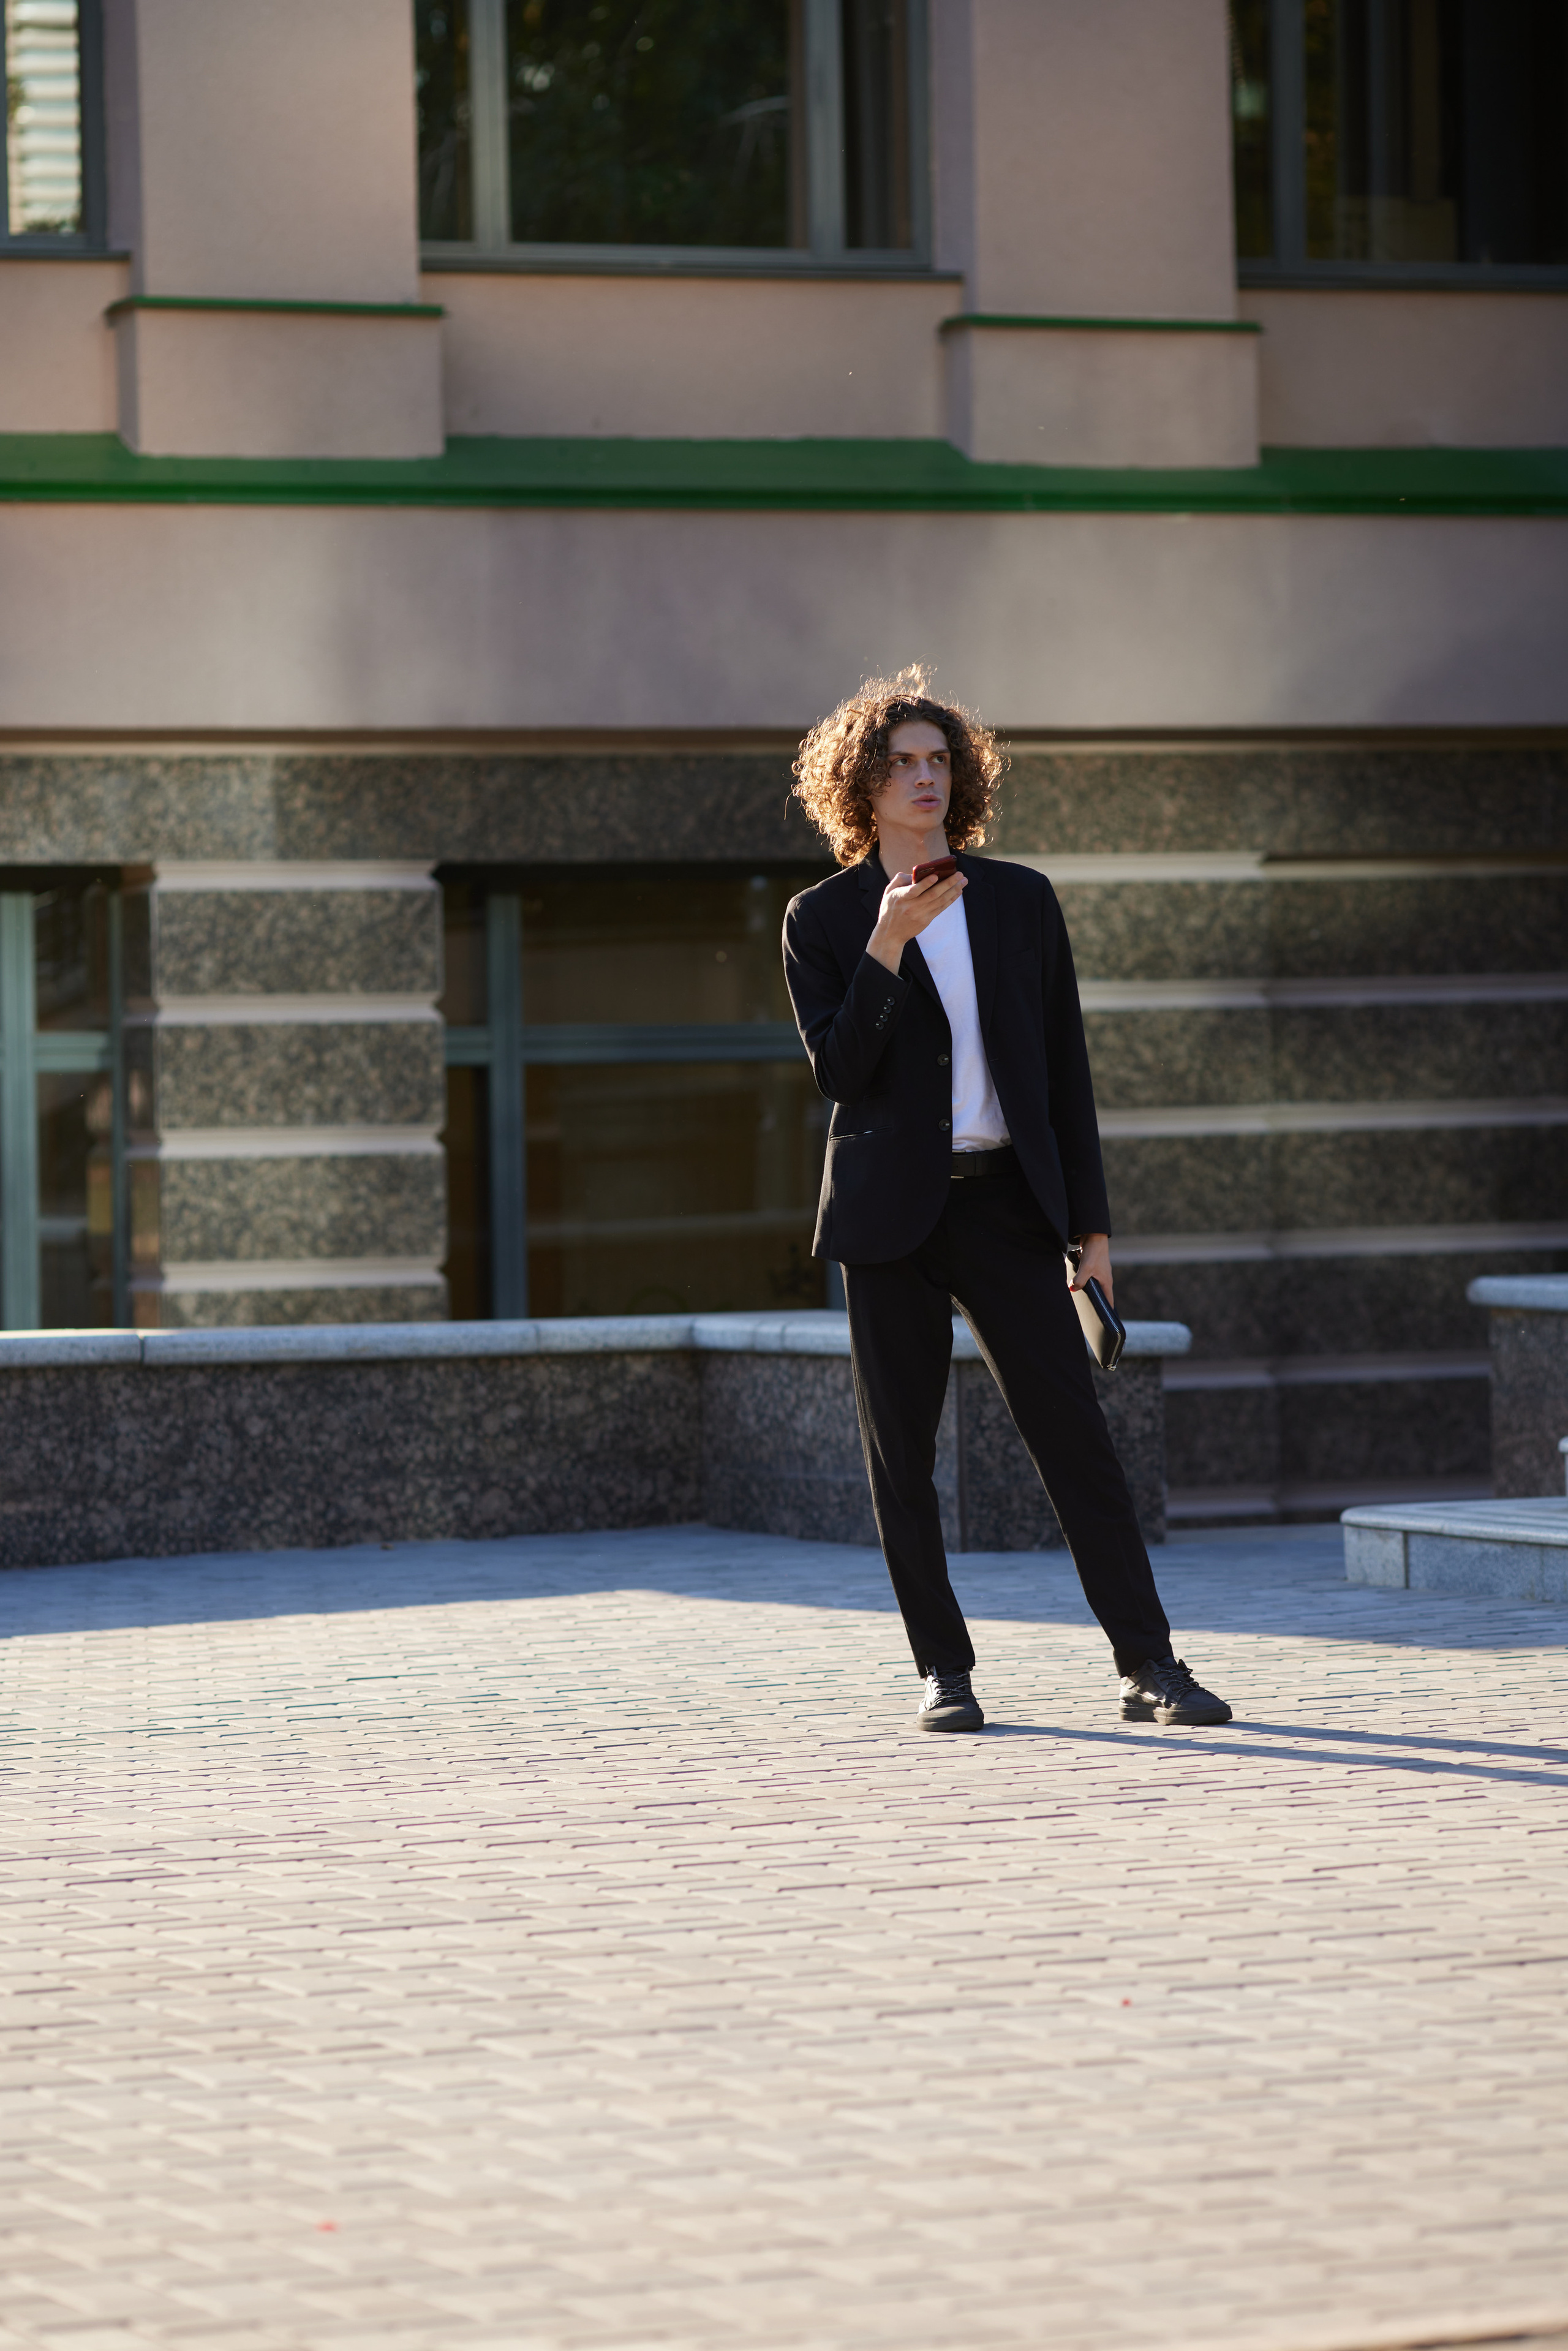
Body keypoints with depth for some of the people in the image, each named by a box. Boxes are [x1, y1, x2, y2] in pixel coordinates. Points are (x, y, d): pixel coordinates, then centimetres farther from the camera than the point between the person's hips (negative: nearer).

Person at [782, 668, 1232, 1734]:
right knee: (901, 1455, 1)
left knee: (1077, 1436, -4)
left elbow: (1065, 1069, 10)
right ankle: (946, 1673, 11)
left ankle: (1151, 1666, -3)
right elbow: (838, 1068, -8)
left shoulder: (1022, 900, 10)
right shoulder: (823, 920, 4)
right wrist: (888, 944, -18)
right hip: (892, 1214, -1)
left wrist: (1091, 1224, 5)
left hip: (1007, 1203, 1)